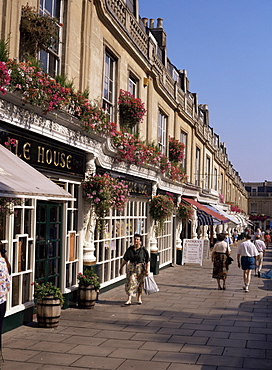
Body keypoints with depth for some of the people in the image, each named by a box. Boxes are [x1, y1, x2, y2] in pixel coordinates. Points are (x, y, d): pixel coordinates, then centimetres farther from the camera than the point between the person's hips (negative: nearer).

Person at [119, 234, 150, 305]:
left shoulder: (143, 250, -4)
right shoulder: (130, 249, 1)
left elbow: (147, 261, -2)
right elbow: (125, 260, 10)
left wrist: (147, 270, -9)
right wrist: (121, 268, 13)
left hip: (141, 268, -1)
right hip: (131, 267, 1)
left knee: (140, 283, 10)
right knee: (130, 282, -9)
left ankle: (139, 298, 27)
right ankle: (129, 299, -10)